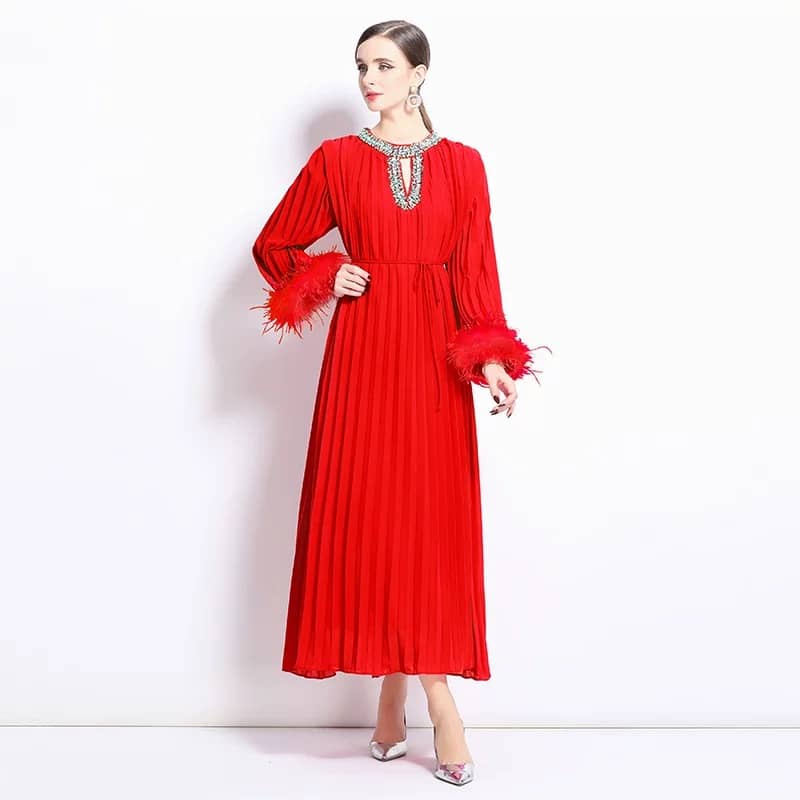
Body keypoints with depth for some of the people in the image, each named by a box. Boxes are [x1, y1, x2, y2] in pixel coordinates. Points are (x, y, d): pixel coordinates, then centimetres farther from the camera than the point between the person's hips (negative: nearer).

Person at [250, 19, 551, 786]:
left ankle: (403, 689, 15)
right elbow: (273, 245, 14)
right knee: (366, 510, -2)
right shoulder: (335, 159, 6)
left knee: (432, 516, -1)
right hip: (363, 349, 0)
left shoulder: (463, 164, 7)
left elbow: (477, 270, 0)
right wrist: (326, 276, -3)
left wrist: (490, 358, -11)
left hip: (435, 355, 1)